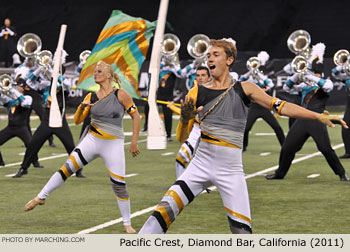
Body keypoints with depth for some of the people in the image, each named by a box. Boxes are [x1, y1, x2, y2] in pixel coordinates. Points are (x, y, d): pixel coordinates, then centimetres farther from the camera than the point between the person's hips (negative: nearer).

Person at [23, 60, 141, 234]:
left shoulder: (120, 95, -7)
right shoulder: (91, 97, 4)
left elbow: (135, 115, -1)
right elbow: (77, 121, 3)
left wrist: (134, 141, -4)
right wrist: (82, 107, -17)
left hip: (113, 144, -3)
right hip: (92, 140, 3)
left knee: (119, 185, -4)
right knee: (68, 167, -9)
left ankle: (127, 224, 9)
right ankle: (41, 197, 3)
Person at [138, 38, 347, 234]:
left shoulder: (244, 89, 2)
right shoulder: (197, 94, 4)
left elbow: (280, 106, 0)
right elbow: (182, 138, 4)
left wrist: (319, 116, -8)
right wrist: (185, 121, -19)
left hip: (231, 170, -1)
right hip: (202, 164, 1)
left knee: (242, 231, -6)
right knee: (165, 211, -14)